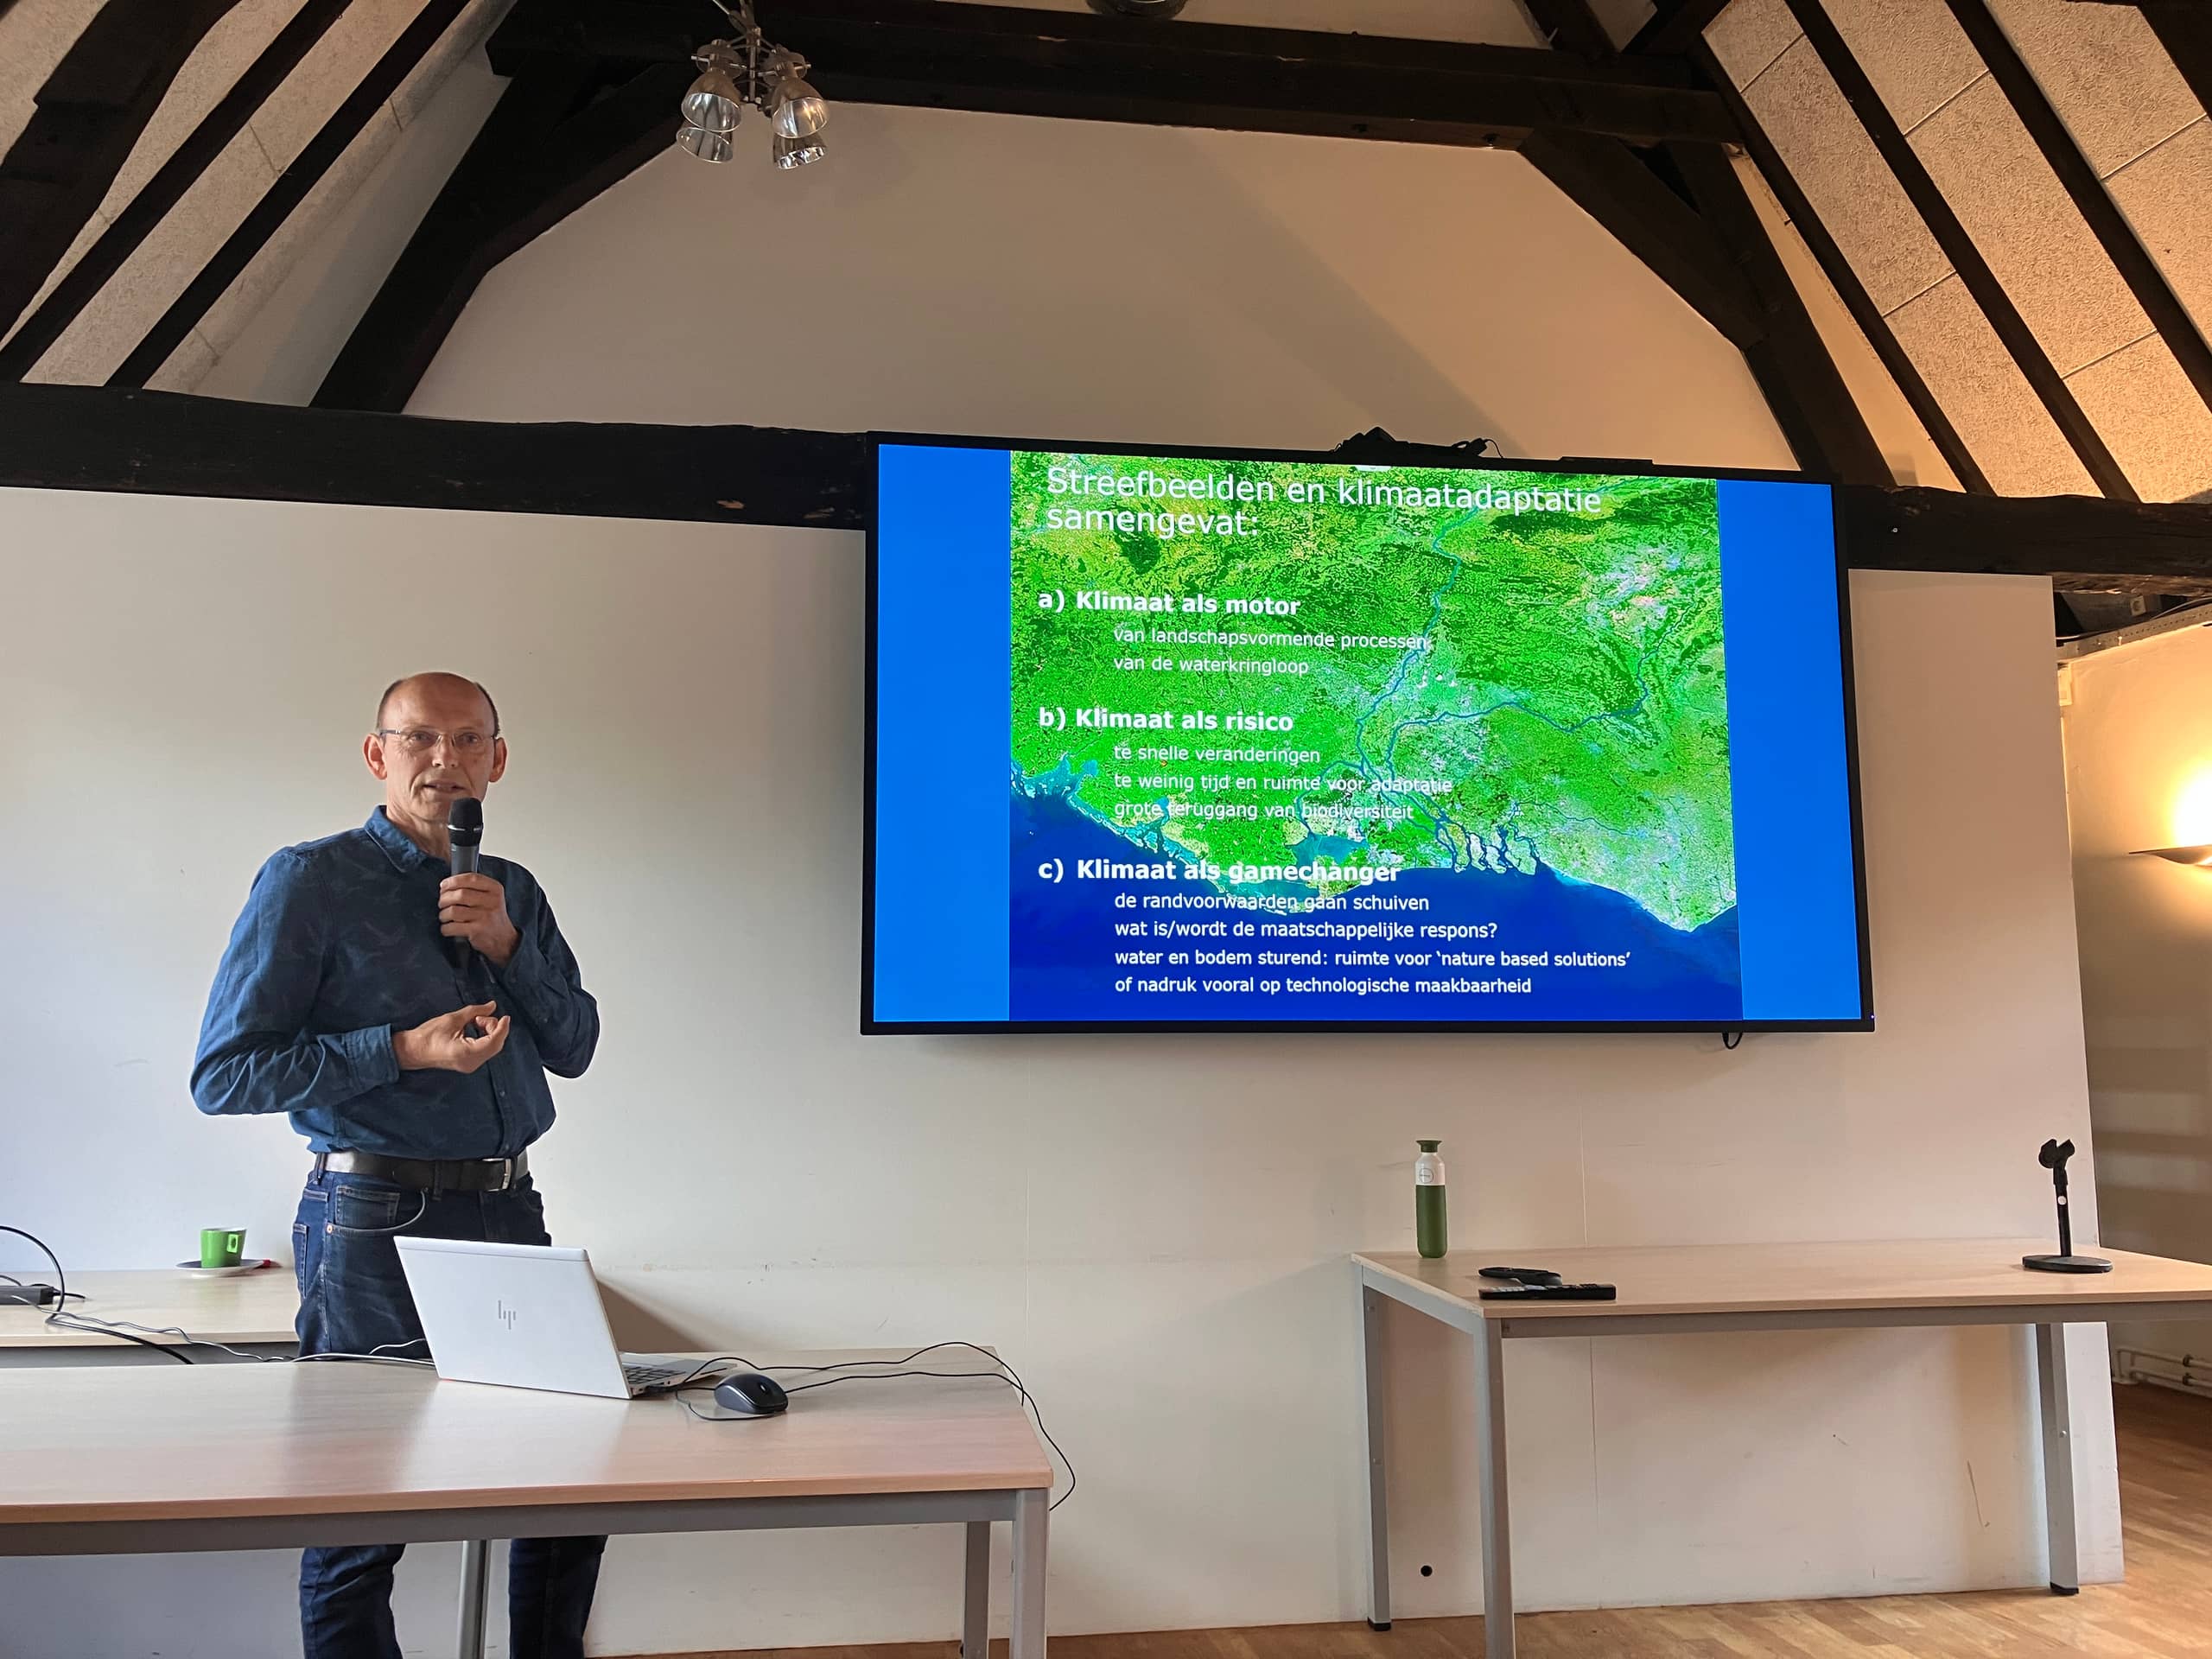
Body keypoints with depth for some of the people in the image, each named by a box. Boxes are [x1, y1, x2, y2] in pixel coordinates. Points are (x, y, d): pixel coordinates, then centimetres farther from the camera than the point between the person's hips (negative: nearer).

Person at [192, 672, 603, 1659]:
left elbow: (574, 1047, 9)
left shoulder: (513, 893, 13)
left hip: (510, 1213, 6)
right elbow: (222, 1074, -8)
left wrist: (508, 946, -7)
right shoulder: (310, 882, -5)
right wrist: (405, 1050, -17)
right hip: (380, 1224, -5)